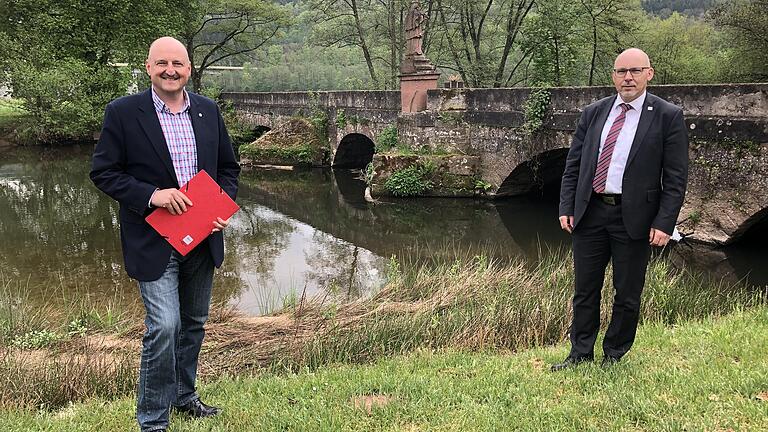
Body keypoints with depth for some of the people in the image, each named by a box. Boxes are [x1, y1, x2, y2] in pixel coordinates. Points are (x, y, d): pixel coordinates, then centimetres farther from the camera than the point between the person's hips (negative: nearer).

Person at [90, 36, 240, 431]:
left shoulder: (208, 111, 4)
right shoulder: (122, 112, -8)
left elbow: (228, 167, 12)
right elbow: (103, 172, -7)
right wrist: (151, 195, -21)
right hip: (154, 240, -5)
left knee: (194, 323, 18)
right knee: (164, 325, -12)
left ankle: (183, 395, 38)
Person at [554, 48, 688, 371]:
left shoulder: (668, 117, -3)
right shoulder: (593, 113, 8)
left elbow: (675, 177, -5)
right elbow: (573, 164, 10)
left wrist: (664, 222, -12)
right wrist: (566, 207, 3)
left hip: (634, 219, -3)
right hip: (589, 213, 3)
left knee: (627, 294, 9)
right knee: (585, 290, 11)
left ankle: (613, 356, 26)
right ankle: (581, 353, 25)